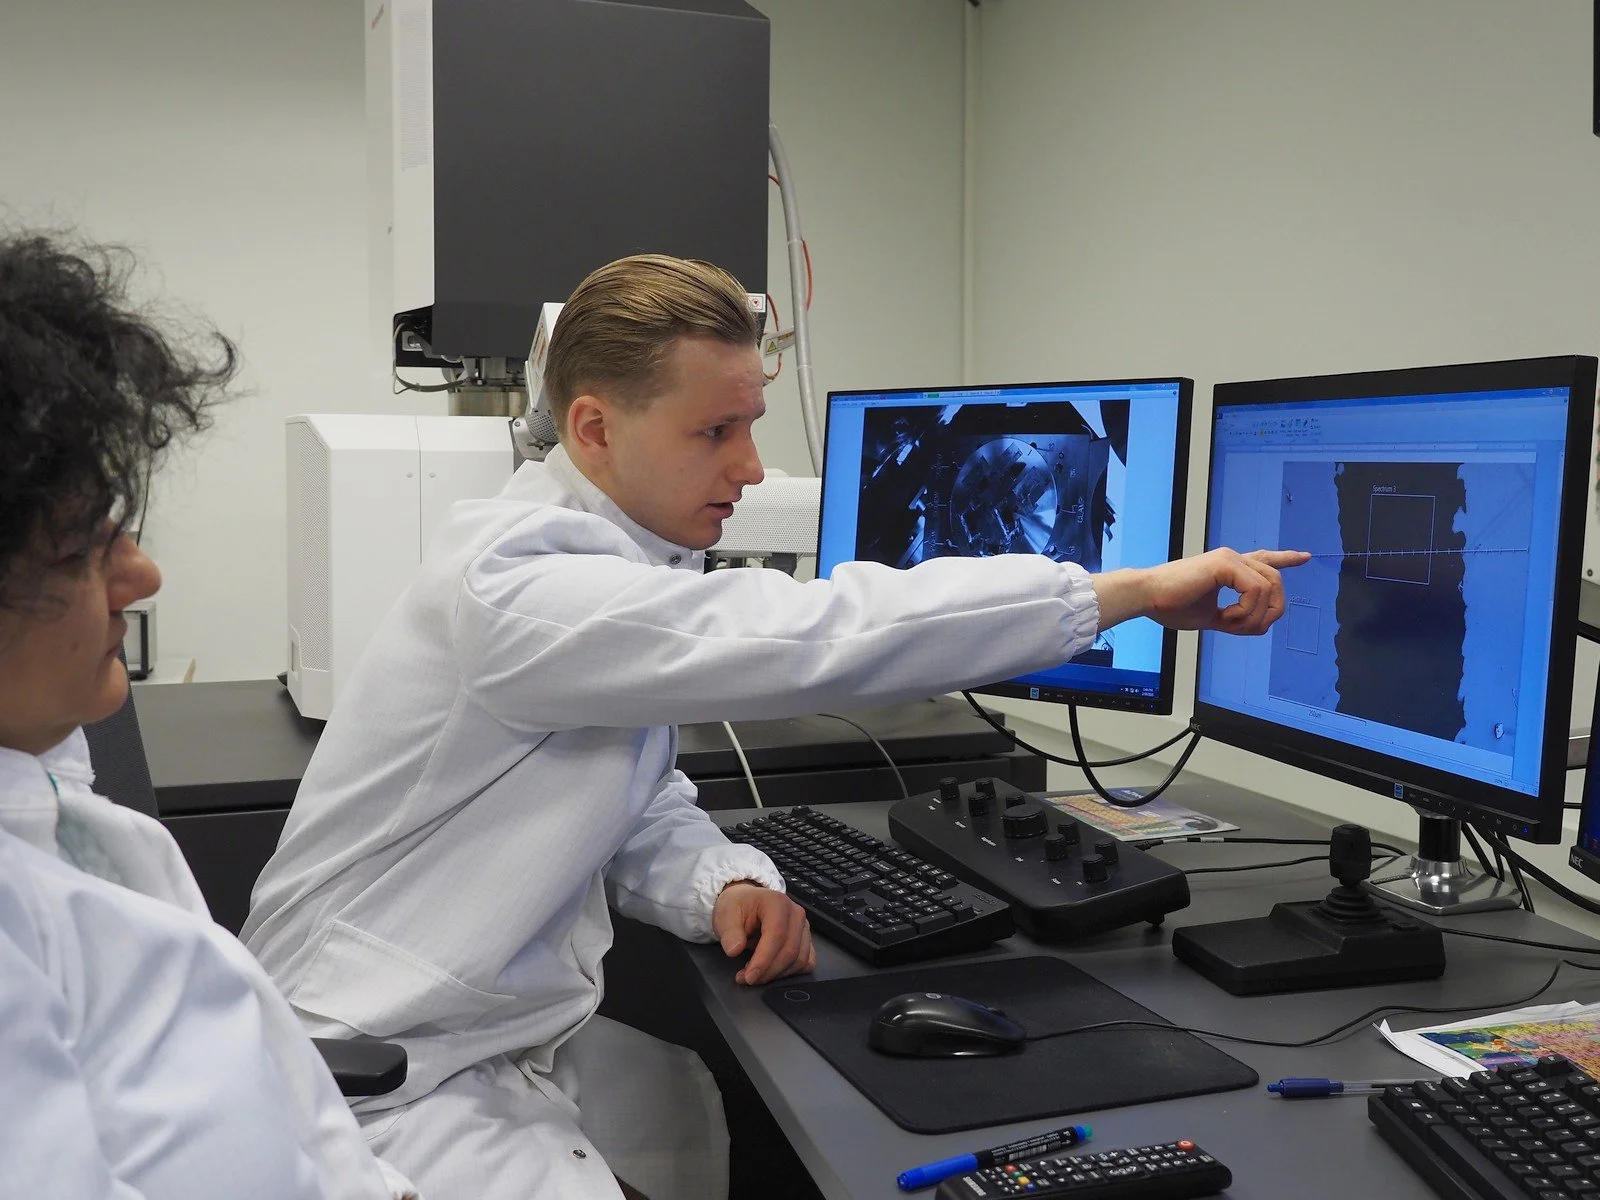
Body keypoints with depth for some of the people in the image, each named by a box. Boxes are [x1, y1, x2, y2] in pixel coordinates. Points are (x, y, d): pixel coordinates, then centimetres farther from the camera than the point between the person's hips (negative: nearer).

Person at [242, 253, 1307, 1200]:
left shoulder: (622, 560, 4)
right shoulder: (514, 583, -25)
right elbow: (808, 639, -33)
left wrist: (722, 883, -11)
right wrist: (1130, 590, -28)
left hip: (530, 1040, 8)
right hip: (388, 1080, -8)